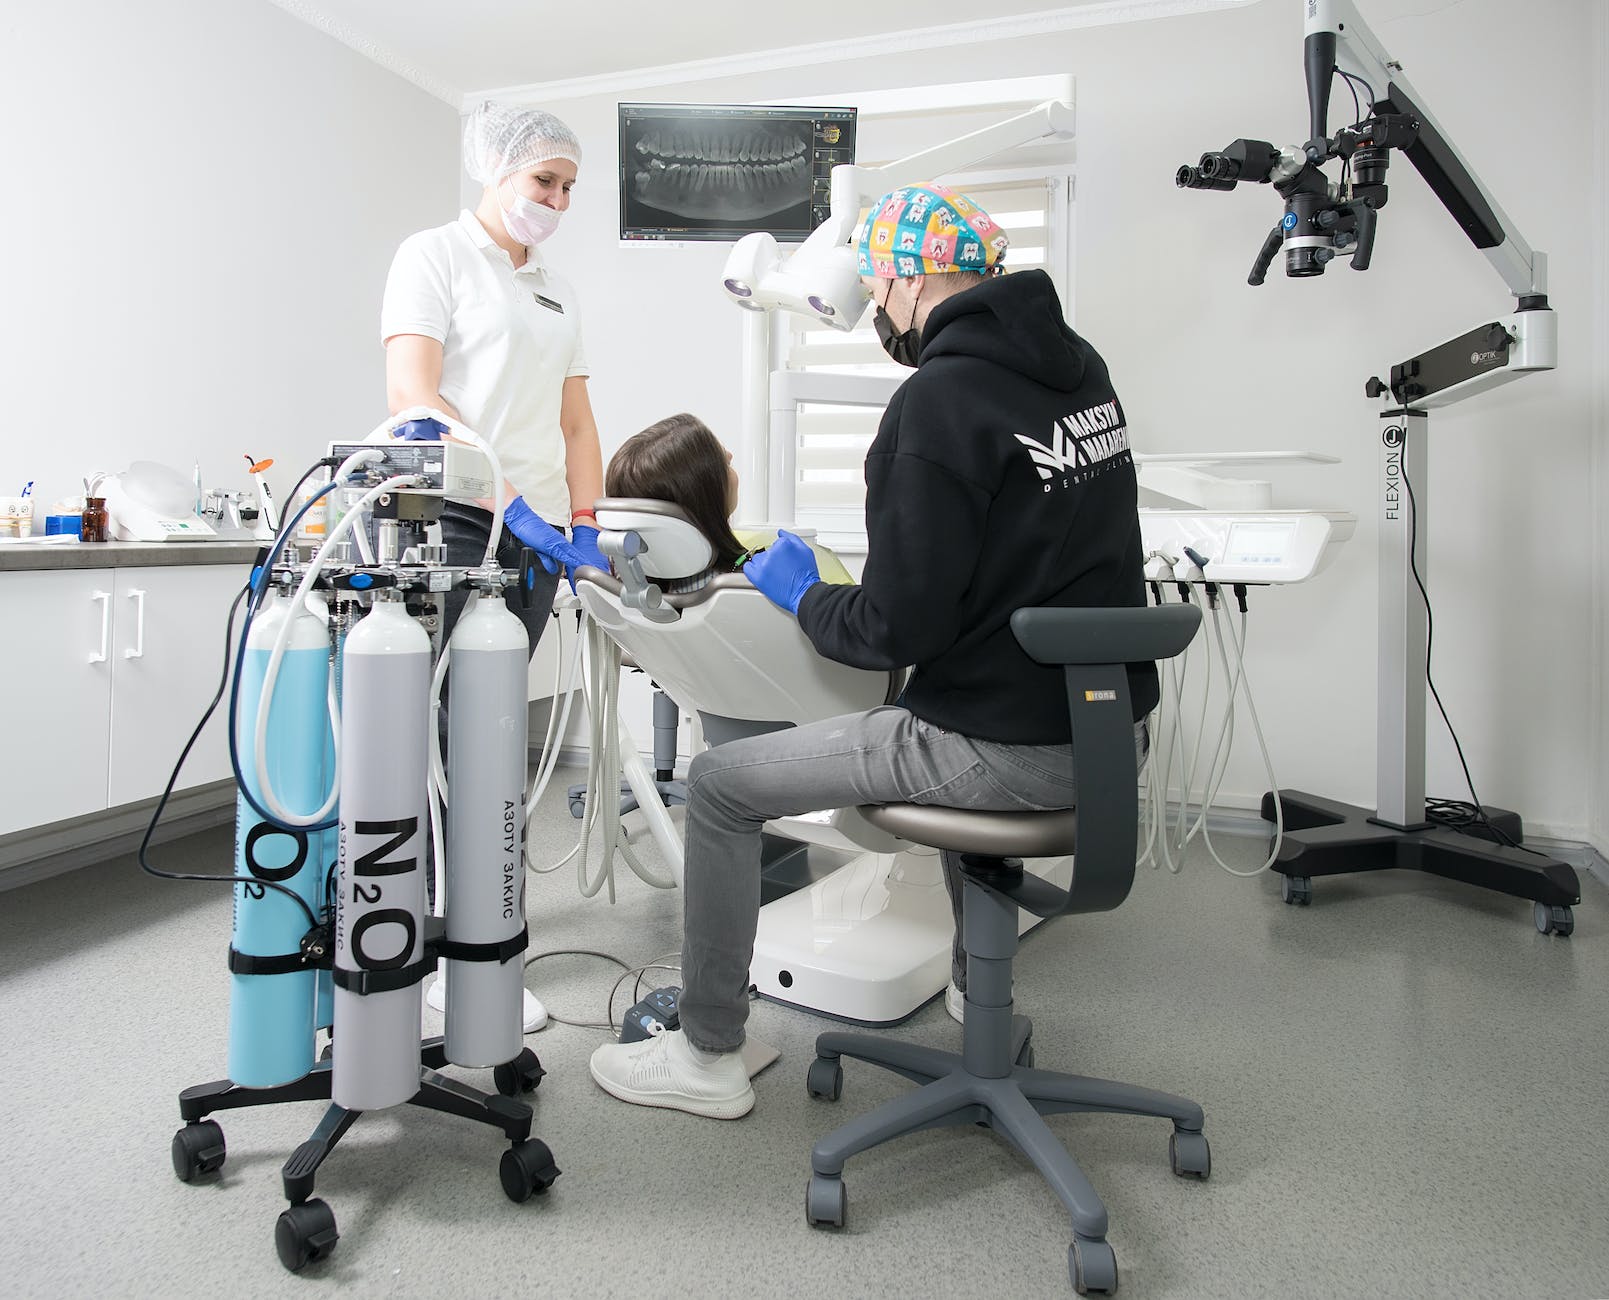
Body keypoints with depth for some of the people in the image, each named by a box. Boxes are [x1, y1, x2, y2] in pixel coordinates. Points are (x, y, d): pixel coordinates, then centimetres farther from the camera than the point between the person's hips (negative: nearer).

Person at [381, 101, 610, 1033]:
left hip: (535, 533, 7)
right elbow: (412, 396, -10)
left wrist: (584, 525, 8)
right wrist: (505, 499, -20)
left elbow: (576, 423, 22)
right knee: (449, 731, -9)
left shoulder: (560, 292, 24)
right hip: (454, 517, -6)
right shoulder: (436, 256, 3)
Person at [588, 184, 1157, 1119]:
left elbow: (898, 629, -19)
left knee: (721, 785, 3)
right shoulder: (1081, 367, 8)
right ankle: (979, 990, 50)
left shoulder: (937, 402, -18)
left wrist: (805, 595, 1)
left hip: (1016, 751, -9)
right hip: (1114, 727, 9)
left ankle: (708, 1057, 20)